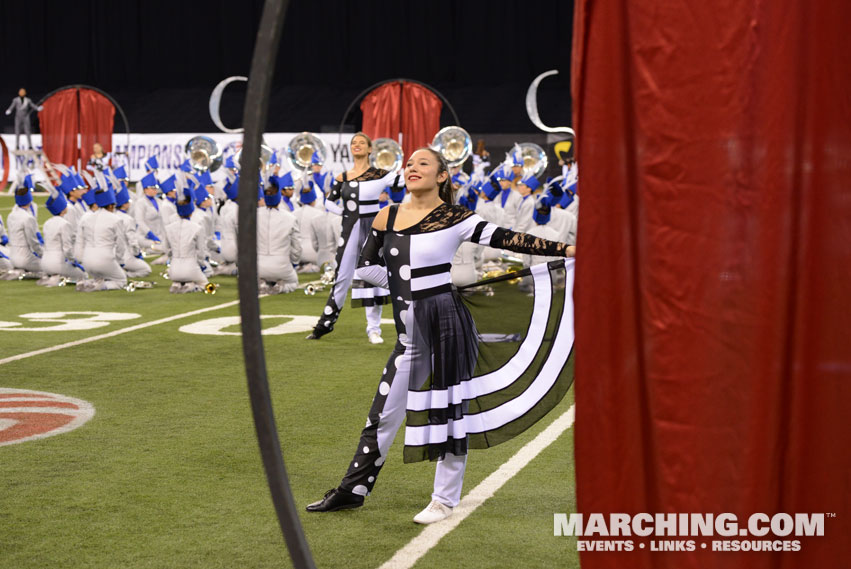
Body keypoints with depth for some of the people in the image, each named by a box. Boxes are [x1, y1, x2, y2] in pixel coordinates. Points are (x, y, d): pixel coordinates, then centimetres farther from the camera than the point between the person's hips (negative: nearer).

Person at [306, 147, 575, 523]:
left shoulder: (453, 218, -5)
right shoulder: (388, 217, 8)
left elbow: (504, 239, -10)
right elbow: (366, 266, 16)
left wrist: (564, 249, -17)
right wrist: (405, 285, 6)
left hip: (446, 322, -5)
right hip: (410, 331, 5)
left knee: (449, 411, 3)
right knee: (384, 413, 13)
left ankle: (445, 499, 16)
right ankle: (352, 490, 25)